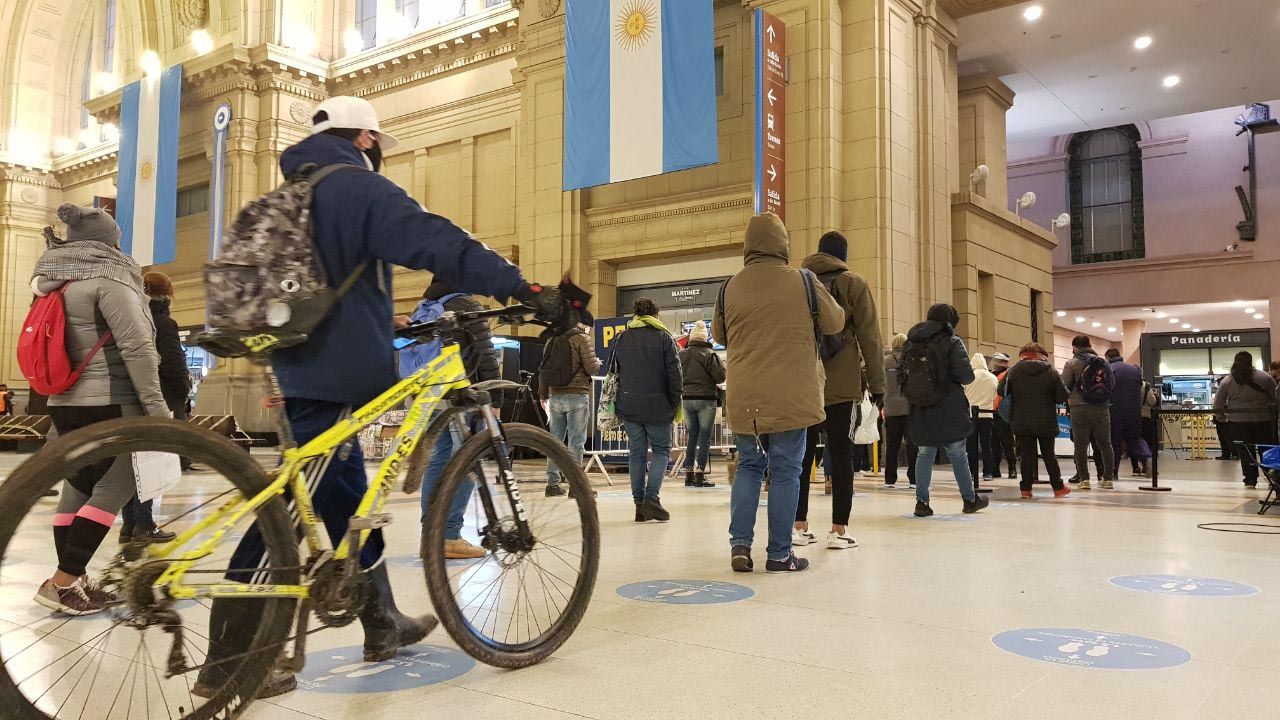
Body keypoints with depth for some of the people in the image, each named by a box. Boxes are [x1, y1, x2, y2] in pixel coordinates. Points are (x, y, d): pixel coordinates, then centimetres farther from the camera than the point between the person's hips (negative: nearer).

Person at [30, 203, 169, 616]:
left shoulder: (56, 283, 15)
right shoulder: (107, 277, -10)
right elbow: (136, 346, -17)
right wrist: (156, 406, -15)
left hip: (63, 402, 9)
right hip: (108, 402, -8)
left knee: (78, 486, 12)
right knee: (115, 486, -4)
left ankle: (72, 581, 15)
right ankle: (63, 582, -7)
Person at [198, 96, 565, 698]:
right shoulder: (358, 188, -9)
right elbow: (437, 242, -22)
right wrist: (524, 289, -26)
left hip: (304, 370, 10)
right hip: (337, 375, -10)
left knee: (347, 500, 15)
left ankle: (384, 625, 27)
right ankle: (226, 660, -4)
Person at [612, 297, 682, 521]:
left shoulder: (621, 339, 9)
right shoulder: (664, 337, -3)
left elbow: (614, 373, 11)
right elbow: (675, 375, -6)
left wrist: (618, 405, 16)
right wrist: (675, 404, 2)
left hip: (629, 407, 3)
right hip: (657, 406, -3)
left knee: (636, 454, 9)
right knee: (661, 451, 8)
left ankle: (639, 505, 8)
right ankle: (651, 499, -8)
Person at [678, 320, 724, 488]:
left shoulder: (681, 354, 3)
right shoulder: (709, 354, -10)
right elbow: (720, 376, -11)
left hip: (687, 399, 5)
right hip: (706, 398, -4)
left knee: (692, 437, 13)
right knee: (704, 438, 0)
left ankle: (689, 475, 13)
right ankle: (700, 475, -3)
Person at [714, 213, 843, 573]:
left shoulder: (730, 287, 1)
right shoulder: (802, 282, -6)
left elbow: (719, 334, 15)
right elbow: (835, 323, 7)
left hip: (744, 399, 3)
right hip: (791, 396, -2)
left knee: (748, 466, 17)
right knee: (785, 472, 6)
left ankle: (740, 543, 8)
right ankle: (779, 554, 11)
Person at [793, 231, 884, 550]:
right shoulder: (853, 283, 1)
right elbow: (869, 338, -2)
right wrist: (877, 384, 3)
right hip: (841, 385, -3)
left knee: (802, 453, 9)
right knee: (841, 453, 2)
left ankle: (799, 526, 11)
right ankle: (839, 529, 1)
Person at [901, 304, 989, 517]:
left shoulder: (910, 343, 6)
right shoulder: (951, 342, -9)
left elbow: (901, 375, 4)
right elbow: (966, 376, -14)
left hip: (920, 411, 4)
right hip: (949, 411, -4)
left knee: (924, 454, 10)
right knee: (958, 455, 9)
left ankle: (922, 501, 4)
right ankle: (970, 499, 22)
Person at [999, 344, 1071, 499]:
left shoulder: (1014, 371, -4)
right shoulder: (1051, 372, -4)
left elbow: (1001, 391, 0)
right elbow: (1062, 396, -4)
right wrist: (1048, 399, 15)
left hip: (1022, 422, 0)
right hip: (1046, 422, 0)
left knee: (1027, 454, 5)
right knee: (1049, 454, 11)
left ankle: (1026, 488, 5)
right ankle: (1058, 487, 16)